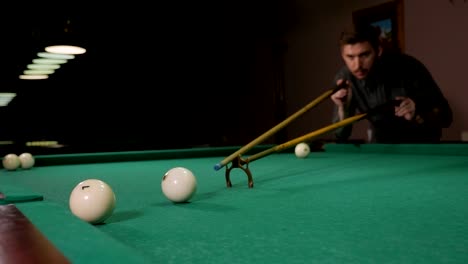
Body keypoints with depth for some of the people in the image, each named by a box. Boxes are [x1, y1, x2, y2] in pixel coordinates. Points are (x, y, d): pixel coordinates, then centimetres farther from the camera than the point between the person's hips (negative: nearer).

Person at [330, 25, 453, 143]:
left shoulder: (409, 68, -28)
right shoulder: (344, 78, -20)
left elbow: (445, 117, -19)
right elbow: (341, 136, -19)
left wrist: (418, 115, -38)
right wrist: (343, 107, -36)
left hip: (421, 142, -2)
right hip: (382, 142, 2)